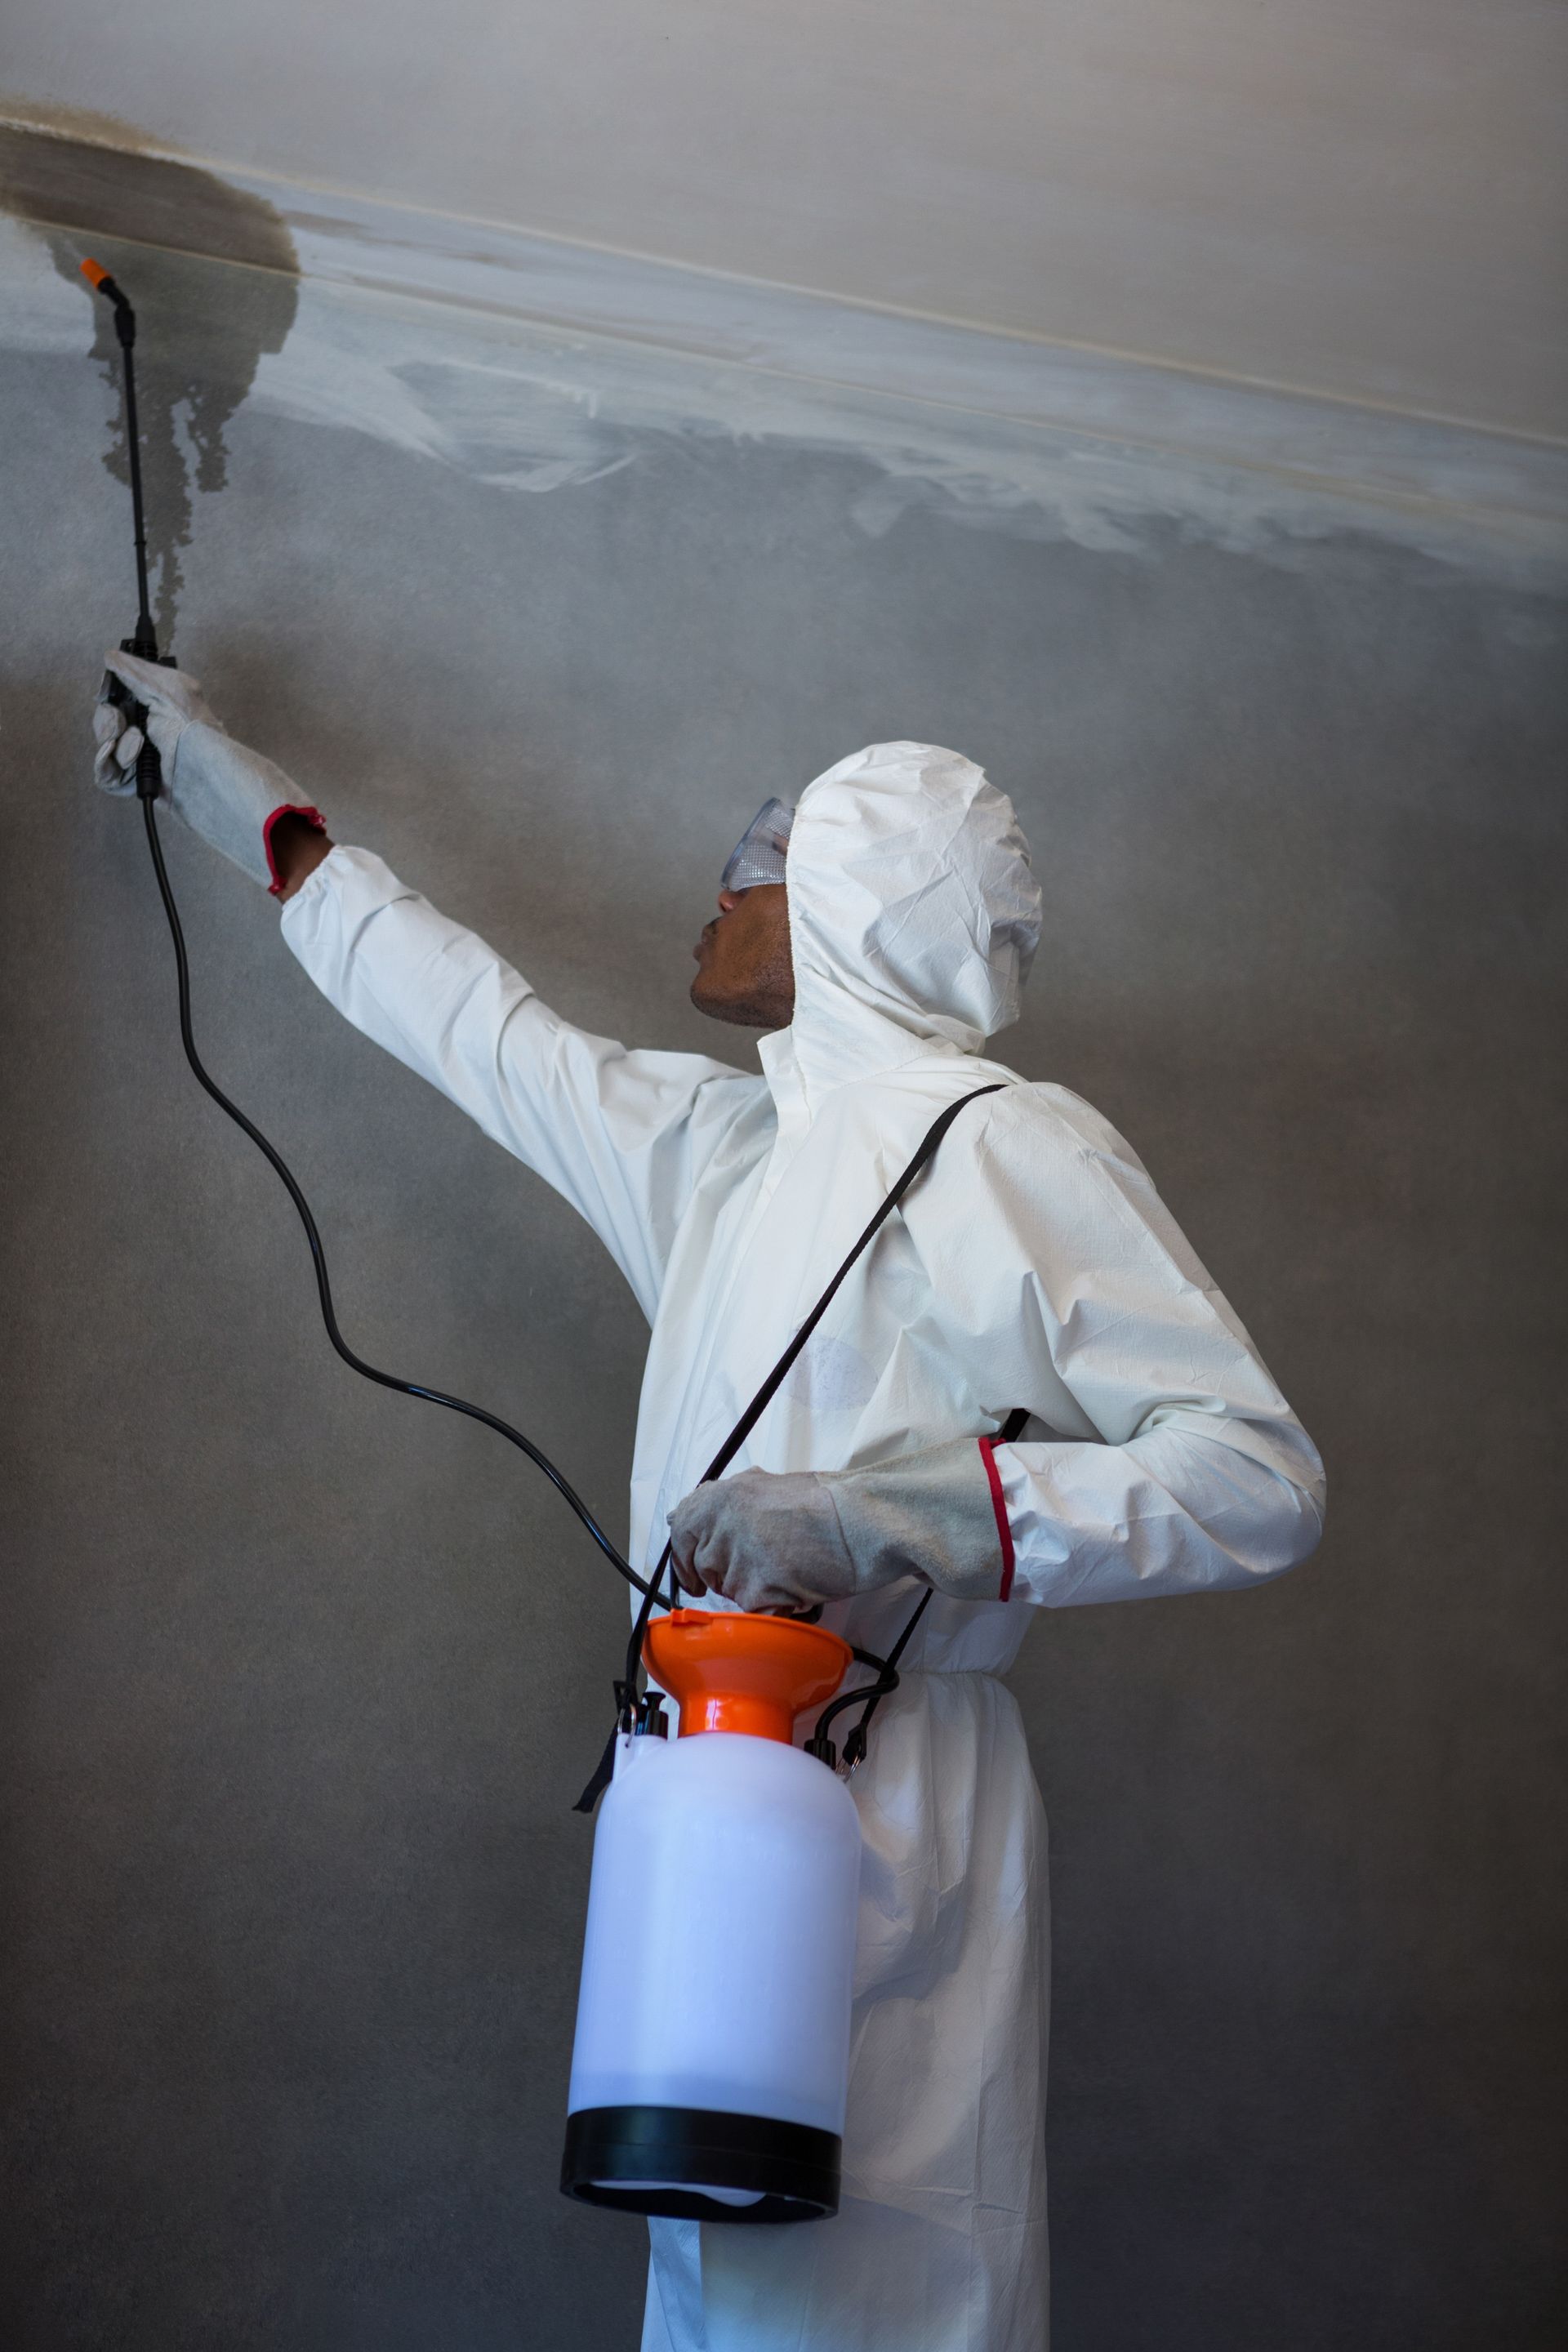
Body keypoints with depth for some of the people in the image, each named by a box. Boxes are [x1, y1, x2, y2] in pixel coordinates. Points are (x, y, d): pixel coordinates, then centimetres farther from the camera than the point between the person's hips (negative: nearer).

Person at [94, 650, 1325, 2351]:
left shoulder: (1006, 1146, -6)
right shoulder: (716, 1141, 18)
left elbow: (1261, 1476, -13)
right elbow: (479, 1024, 33)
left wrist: (900, 1511, -23)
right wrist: (240, 798, 42)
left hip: (891, 1812, -7)